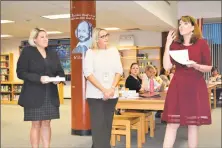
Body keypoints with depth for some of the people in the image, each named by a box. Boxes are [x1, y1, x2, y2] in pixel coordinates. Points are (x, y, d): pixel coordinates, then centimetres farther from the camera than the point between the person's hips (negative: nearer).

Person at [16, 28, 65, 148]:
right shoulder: (27, 51, -4)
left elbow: (60, 72, 16)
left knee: (46, 123, 8)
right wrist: (39, 78, -21)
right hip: (34, 95, -4)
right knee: (36, 124, 1)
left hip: (50, 95, 5)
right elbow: (20, 72, -10)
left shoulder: (52, 54, 13)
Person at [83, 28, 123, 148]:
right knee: (98, 125, -6)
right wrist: (103, 90, -16)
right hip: (95, 94, -3)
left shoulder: (113, 51, 10)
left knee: (107, 124, 7)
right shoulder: (90, 52, -1)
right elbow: (88, 73, -9)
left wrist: (112, 88, -10)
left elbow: (119, 71, 5)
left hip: (112, 94, 4)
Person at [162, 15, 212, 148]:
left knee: (194, 124, 5)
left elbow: (209, 68, 1)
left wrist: (195, 65, -18)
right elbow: (167, 66, -4)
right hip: (177, 87, 2)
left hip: (196, 88, -1)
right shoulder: (175, 45, 6)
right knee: (172, 123, 0)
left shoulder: (202, 43, 0)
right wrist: (168, 45, -5)